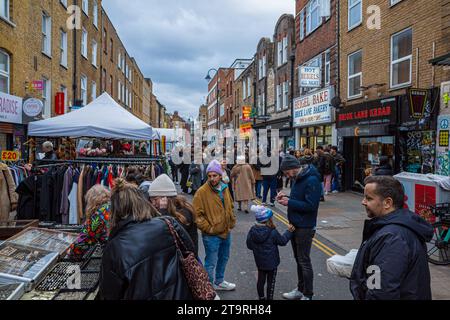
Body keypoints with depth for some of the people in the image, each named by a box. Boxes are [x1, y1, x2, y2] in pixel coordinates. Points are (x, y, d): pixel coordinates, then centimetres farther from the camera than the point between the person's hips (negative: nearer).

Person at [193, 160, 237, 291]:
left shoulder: (225, 189, 4)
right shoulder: (202, 192, -18)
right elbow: (197, 215, -18)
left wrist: (232, 221, 10)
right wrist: (208, 228, -17)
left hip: (226, 232, 7)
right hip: (211, 235, -7)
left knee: (223, 258, 23)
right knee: (211, 263, 4)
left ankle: (219, 282, 44)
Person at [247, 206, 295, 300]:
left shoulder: (252, 231, -10)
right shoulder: (273, 232, -22)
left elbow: (249, 245, -1)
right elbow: (283, 241, -6)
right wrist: (290, 232, 4)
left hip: (259, 262, 5)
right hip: (271, 262, -5)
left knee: (261, 280, 18)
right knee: (271, 281, 11)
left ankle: (261, 297, 32)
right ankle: (269, 298, 20)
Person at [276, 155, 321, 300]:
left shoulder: (312, 180, -21)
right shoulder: (298, 179, 8)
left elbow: (311, 205, -25)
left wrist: (289, 202, -21)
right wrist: (286, 197, 1)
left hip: (305, 228, -9)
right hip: (295, 225, 9)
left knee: (304, 261, 1)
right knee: (298, 259, 19)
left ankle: (307, 295, 16)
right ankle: (300, 290, 34)